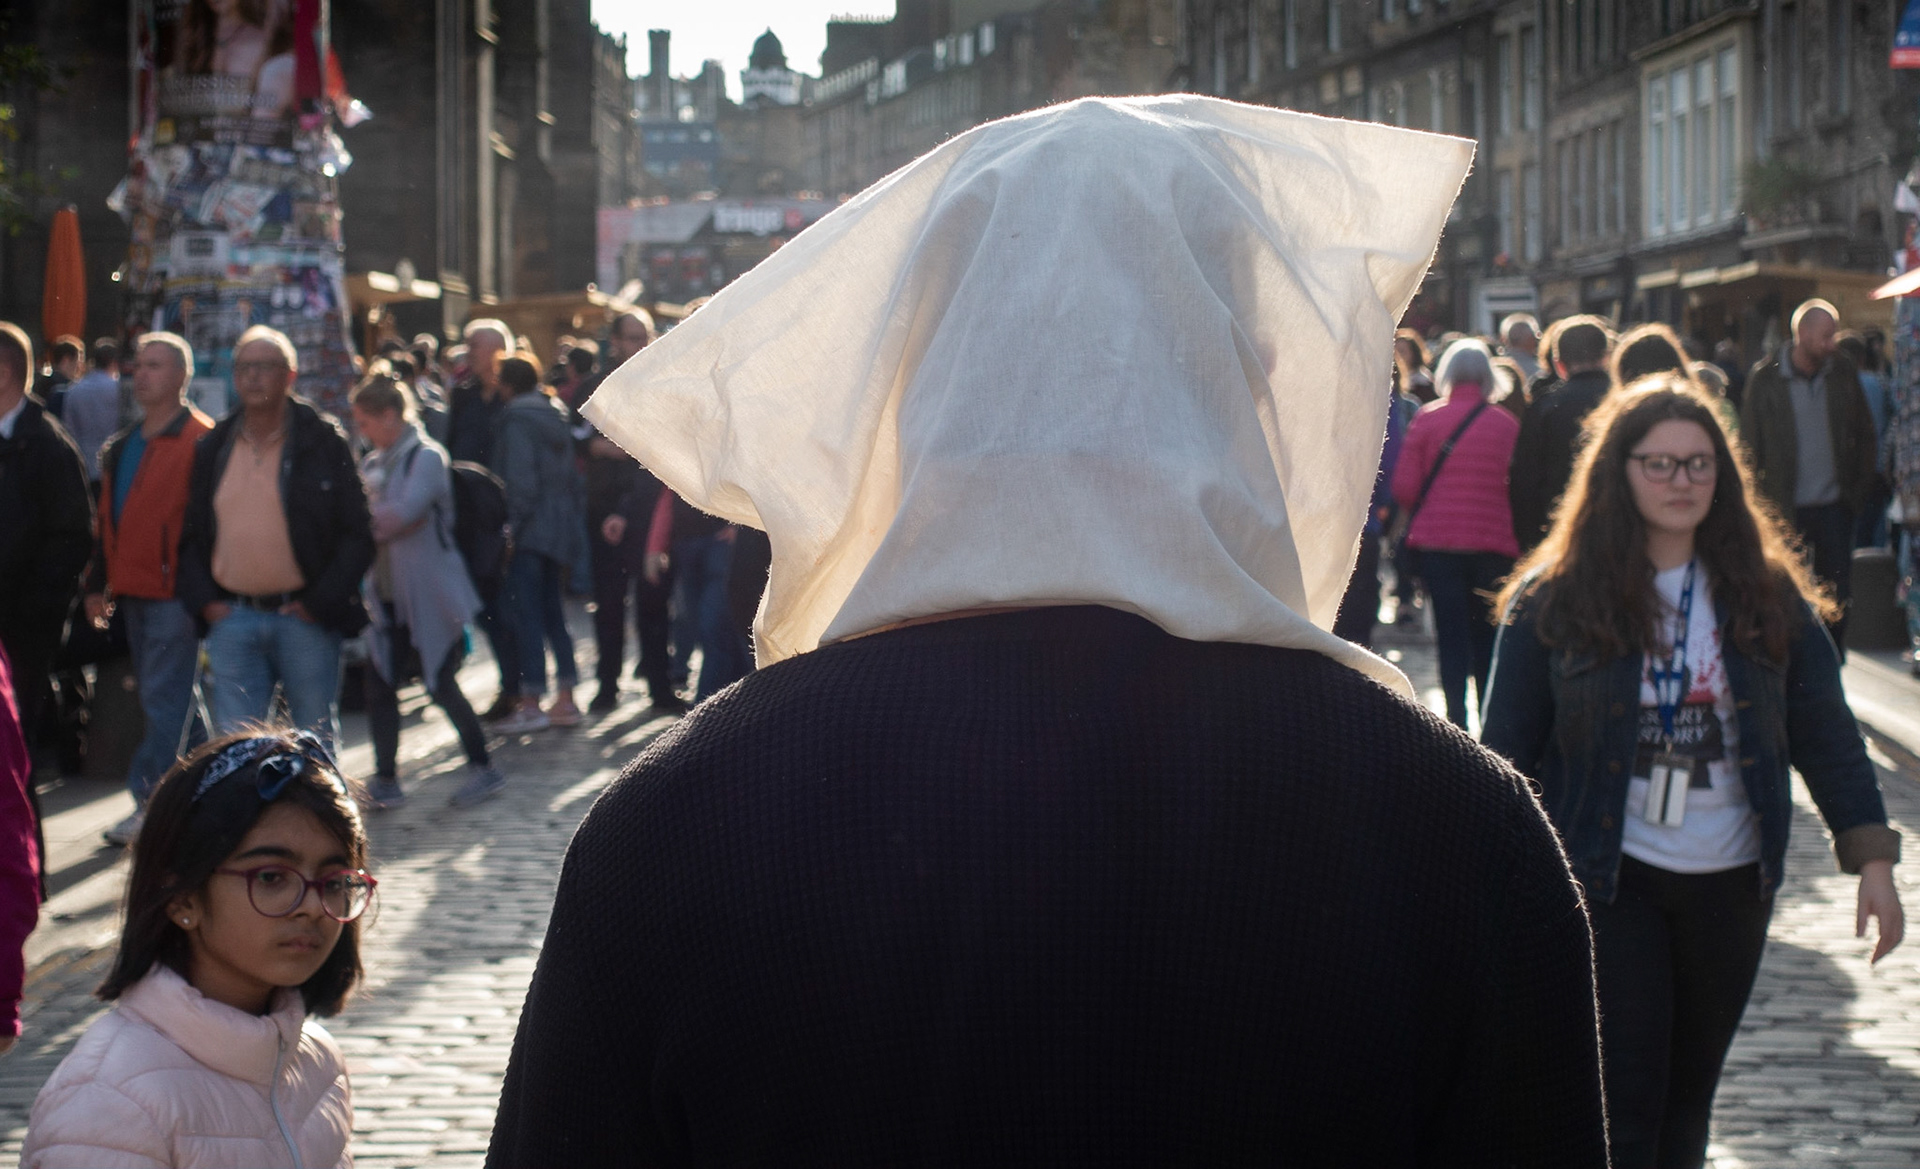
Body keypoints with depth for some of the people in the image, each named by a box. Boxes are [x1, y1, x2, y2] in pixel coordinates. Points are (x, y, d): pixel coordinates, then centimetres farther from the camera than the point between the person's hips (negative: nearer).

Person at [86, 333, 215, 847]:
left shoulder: (200, 441, -9)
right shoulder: (124, 446, 18)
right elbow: (109, 520, 22)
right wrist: (99, 583, 18)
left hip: (176, 592, -8)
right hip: (134, 590, 9)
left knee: (164, 701, -8)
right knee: (174, 697, 14)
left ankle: (151, 803, -7)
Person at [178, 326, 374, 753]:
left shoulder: (324, 442, 0)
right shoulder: (211, 449, 11)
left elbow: (358, 533, -2)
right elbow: (188, 534, 15)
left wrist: (320, 602, -9)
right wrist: (205, 601, 1)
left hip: (305, 618, -3)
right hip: (231, 619, 3)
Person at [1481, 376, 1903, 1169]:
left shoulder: (1767, 596, 2)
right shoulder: (1554, 600, -5)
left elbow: (1825, 734, 3)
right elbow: (1508, 746, -2)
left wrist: (1871, 856, -5)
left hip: (1729, 884, 3)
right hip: (1606, 883, -3)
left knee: (1689, 1095, 13)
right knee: (1622, 1101, -6)